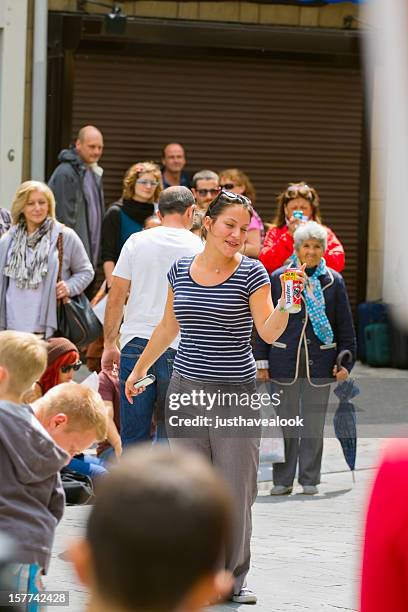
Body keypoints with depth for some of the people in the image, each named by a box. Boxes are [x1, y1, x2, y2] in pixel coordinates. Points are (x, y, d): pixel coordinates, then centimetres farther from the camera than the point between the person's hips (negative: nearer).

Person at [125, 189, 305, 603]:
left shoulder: (251, 273, -3)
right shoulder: (181, 270, 6)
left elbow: (268, 333, -9)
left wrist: (284, 304, -27)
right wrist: (140, 368, 27)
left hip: (236, 391, -3)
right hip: (186, 388, 3)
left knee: (236, 488, 1)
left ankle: (234, 578, 12)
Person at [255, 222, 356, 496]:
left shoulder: (334, 281, 4)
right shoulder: (279, 278, 2)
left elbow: (345, 326, 7)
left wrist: (345, 362, 1)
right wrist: (262, 360, 3)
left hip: (320, 360, 0)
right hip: (285, 358, 0)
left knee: (314, 421, 5)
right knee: (285, 419, 4)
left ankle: (310, 479, 14)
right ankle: (283, 479, 11)